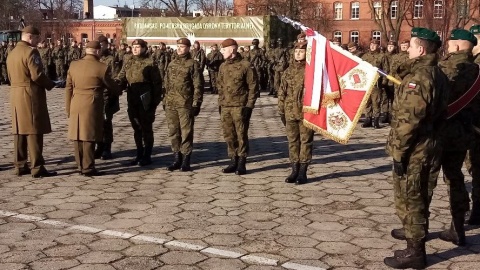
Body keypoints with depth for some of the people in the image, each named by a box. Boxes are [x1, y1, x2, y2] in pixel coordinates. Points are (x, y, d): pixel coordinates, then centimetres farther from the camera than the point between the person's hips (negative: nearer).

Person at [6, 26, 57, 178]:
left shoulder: (12, 53, 17)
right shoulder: (30, 52, -12)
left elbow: (11, 77, 17)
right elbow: (37, 75, -19)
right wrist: (50, 85, -5)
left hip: (15, 94, 9)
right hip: (31, 94, -9)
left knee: (19, 131, 11)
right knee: (34, 131, -6)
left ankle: (20, 166, 14)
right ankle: (37, 168, -5)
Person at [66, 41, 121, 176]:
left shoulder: (73, 65, 6)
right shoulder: (102, 68, -10)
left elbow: (69, 88, 9)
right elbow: (112, 87, 2)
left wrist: (68, 108, 15)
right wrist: (119, 91, 25)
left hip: (75, 106, 5)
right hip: (92, 106, -5)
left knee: (78, 136, 11)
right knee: (89, 137, -1)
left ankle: (80, 166, 19)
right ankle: (88, 168, 2)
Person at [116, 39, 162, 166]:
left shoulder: (150, 63, -6)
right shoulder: (127, 63, 10)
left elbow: (156, 83, -6)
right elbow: (121, 77, 7)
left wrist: (155, 101, -10)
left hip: (146, 102, -6)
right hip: (132, 101, 6)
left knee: (146, 128, 3)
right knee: (136, 128, 14)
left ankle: (147, 156, 12)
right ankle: (139, 154, 25)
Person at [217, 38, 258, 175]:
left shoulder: (245, 66, -7)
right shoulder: (223, 66, 12)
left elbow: (253, 87, -7)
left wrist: (249, 106, -11)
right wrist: (220, 104, 13)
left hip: (240, 106, -6)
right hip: (225, 107, 6)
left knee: (241, 135, 0)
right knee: (229, 135, 10)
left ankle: (241, 163, 7)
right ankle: (234, 161, 20)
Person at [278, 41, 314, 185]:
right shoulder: (289, 70, 9)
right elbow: (282, 91, 12)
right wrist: (281, 110, 9)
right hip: (290, 112, 4)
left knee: (305, 141, 2)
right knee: (292, 141, 9)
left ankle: (303, 172, 10)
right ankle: (295, 170, 19)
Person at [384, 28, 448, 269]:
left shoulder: (418, 76, -20)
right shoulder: (437, 75, 11)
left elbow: (408, 120, -24)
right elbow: (441, 113, 17)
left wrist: (398, 152, -19)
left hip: (412, 150, -10)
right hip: (425, 146, 10)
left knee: (408, 201, 0)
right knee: (417, 199, 17)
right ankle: (416, 248, 27)